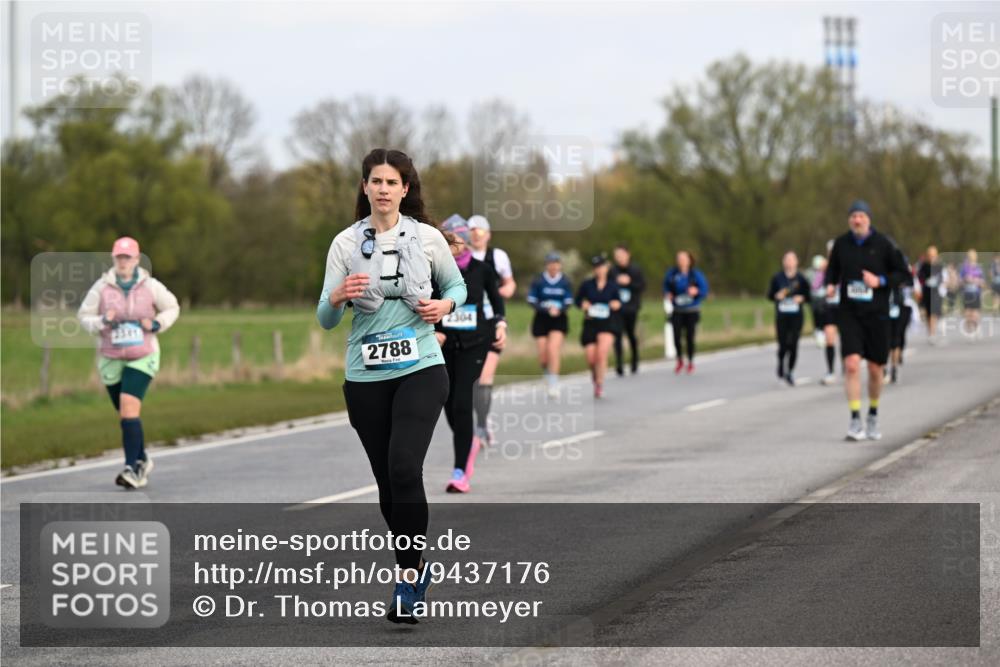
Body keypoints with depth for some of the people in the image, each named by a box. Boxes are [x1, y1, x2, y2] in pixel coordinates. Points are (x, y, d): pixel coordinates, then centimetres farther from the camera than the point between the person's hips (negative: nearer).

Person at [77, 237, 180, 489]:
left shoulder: (150, 286, -4)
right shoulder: (101, 287, -4)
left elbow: (172, 308, 10)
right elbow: (84, 316, 2)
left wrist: (157, 324, -8)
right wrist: (102, 322, -19)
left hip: (142, 357, -3)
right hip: (111, 359, 3)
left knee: (129, 409, -19)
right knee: (126, 415, 12)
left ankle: (132, 468, -19)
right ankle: (142, 461, 34)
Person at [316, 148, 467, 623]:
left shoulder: (427, 237, 0)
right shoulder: (346, 243, 0)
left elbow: (457, 286, 16)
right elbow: (325, 320, -1)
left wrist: (445, 305, -7)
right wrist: (338, 296, -23)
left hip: (420, 370, -2)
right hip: (365, 377, 2)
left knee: (404, 467, -20)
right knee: (386, 479, 7)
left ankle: (408, 574, -12)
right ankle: (414, 567, 27)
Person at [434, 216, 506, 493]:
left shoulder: (482, 270, -3)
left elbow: (496, 298, 15)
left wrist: (500, 325, 5)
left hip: (473, 344, -2)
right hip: (444, 344, 2)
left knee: (462, 403, -13)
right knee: (449, 403, 10)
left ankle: (460, 472, -11)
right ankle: (470, 443, 43)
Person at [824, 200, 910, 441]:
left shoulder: (884, 244, -6)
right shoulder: (841, 243, 1)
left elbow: (902, 272, 0)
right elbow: (833, 268, 17)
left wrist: (880, 281, -16)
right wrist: (830, 284, -4)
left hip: (877, 314, 0)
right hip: (849, 313, 0)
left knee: (875, 369, 8)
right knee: (851, 365, -16)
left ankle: (873, 416, 31)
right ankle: (855, 420, -14)